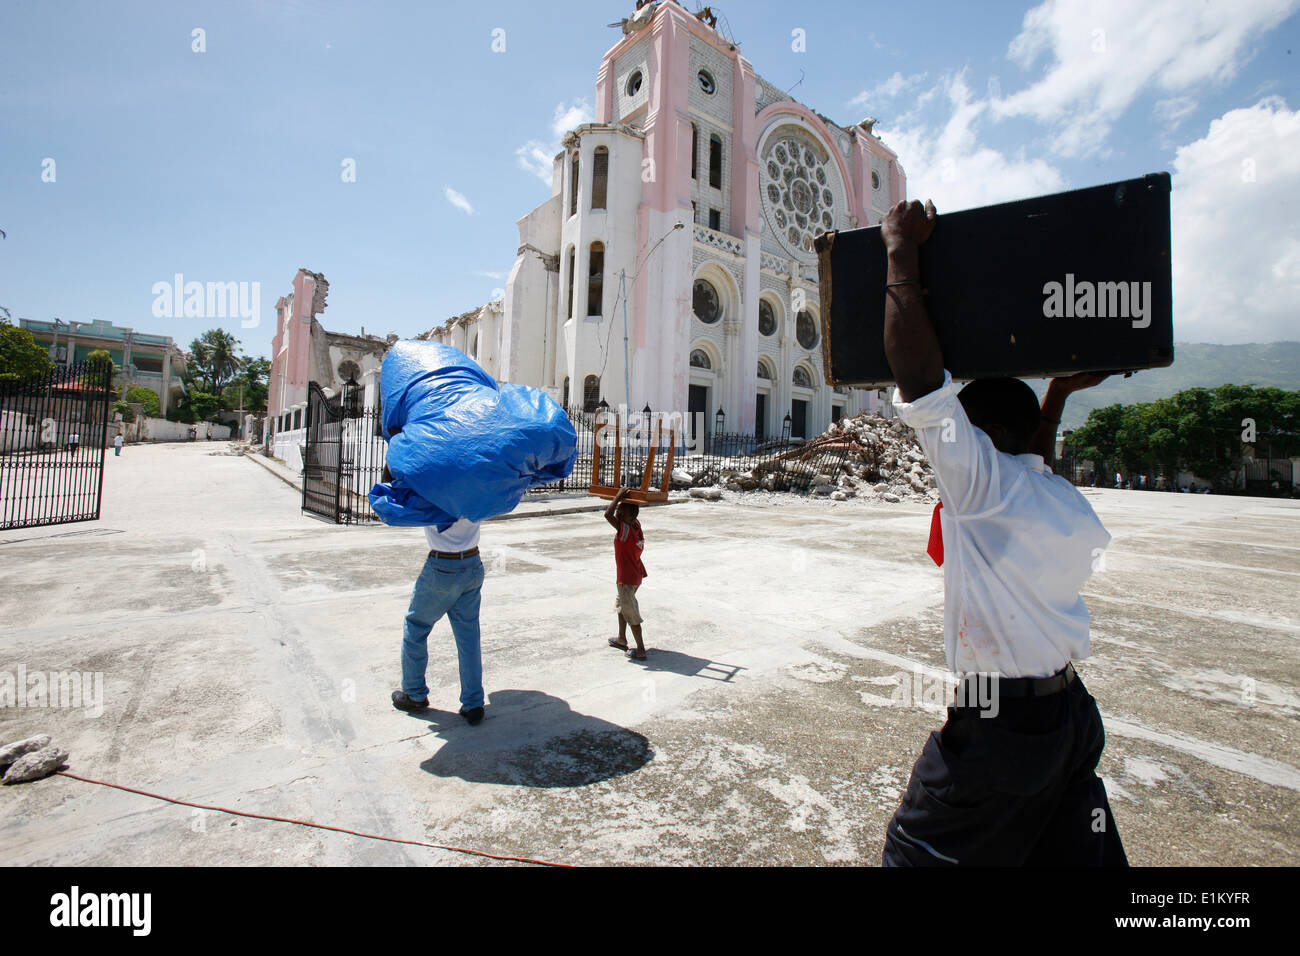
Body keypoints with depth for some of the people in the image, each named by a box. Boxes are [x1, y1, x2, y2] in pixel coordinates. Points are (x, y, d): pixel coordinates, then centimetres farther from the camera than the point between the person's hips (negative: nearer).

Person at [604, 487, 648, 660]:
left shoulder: (625, 529, -25)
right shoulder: (636, 525, -1)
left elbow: (607, 514, -35)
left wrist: (618, 496, -27)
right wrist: (621, 499, 9)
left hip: (627, 579, -10)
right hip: (637, 575, 10)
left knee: (631, 613, 0)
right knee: (621, 604, 26)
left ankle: (641, 650, 6)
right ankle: (622, 639, 39)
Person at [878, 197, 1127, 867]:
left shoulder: (983, 482, -20)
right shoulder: (1068, 503, 5)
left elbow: (917, 381, -25)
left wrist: (902, 254, -17)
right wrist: (1057, 396, 29)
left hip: (998, 727, -9)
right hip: (1071, 715, 9)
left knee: (915, 854, 9)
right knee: (1079, 856, 24)